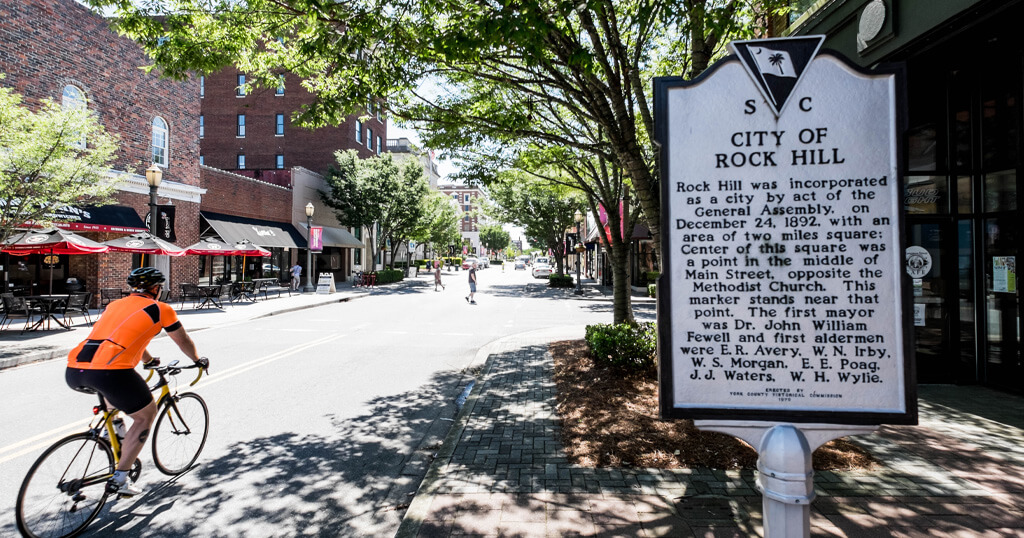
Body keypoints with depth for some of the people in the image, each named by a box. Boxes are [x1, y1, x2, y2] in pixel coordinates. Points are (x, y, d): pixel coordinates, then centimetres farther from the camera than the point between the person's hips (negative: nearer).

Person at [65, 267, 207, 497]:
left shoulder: (114, 304, 28)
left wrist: (149, 360, 60)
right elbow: (184, 342, 21)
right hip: (110, 371, -7)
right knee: (146, 415, 14)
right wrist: (198, 360, 41)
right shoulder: (160, 308, 11)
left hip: (73, 371, 7)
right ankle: (119, 480, 12)